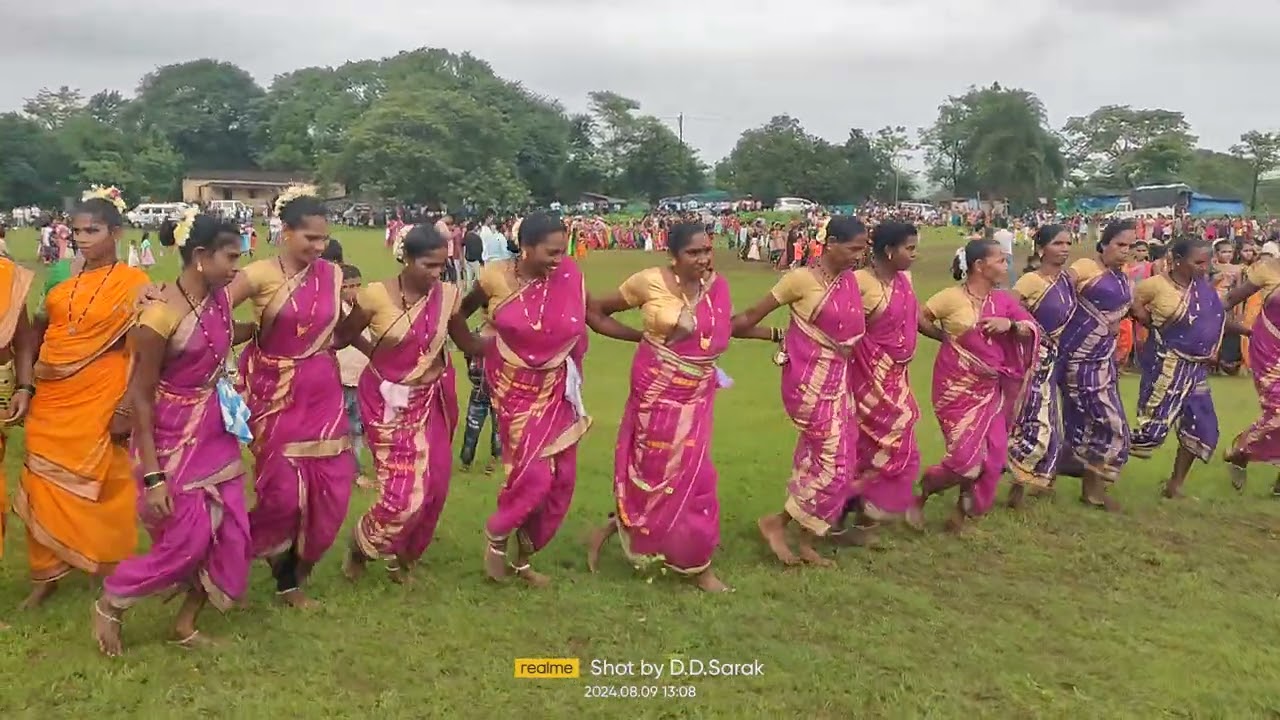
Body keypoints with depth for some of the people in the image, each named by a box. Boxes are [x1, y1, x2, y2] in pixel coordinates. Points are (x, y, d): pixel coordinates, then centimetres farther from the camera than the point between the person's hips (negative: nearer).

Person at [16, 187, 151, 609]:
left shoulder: (134, 283, -8)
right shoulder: (63, 276, 7)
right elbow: (40, 330, 15)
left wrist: (128, 407, -16)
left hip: (98, 403, -5)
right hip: (50, 401, 5)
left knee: (99, 490, 6)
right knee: (45, 487, 9)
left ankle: (112, 574, 23)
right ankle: (47, 573, 24)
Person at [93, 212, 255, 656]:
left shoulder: (220, 297, -2)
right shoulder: (161, 315, -23)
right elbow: (140, 397, -19)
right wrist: (153, 475, -20)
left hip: (216, 432, 7)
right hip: (174, 437, -7)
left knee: (230, 533, 7)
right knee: (185, 540, -1)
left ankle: (186, 623, 26)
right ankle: (109, 605, 25)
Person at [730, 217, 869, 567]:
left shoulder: (851, 281, 6)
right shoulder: (802, 278, -15)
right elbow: (754, 315, -9)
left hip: (837, 378, 7)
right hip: (810, 379, -7)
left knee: (819, 459, 11)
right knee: (835, 462, -4)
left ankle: (806, 541, 22)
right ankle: (776, 522, 11)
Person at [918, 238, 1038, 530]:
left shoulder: (1003, 300, 6)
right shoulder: (952, 297, -11)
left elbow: (1033, 329, 3)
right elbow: (918, 318, -7)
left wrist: (1010, 324, -16)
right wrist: (946, 337, -5)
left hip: (990, 388, 6)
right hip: (957, 386, -6)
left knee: (991, 456, 3)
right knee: (967, 457, -11)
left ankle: (963, 509, 23)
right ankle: (922, 492, 16)